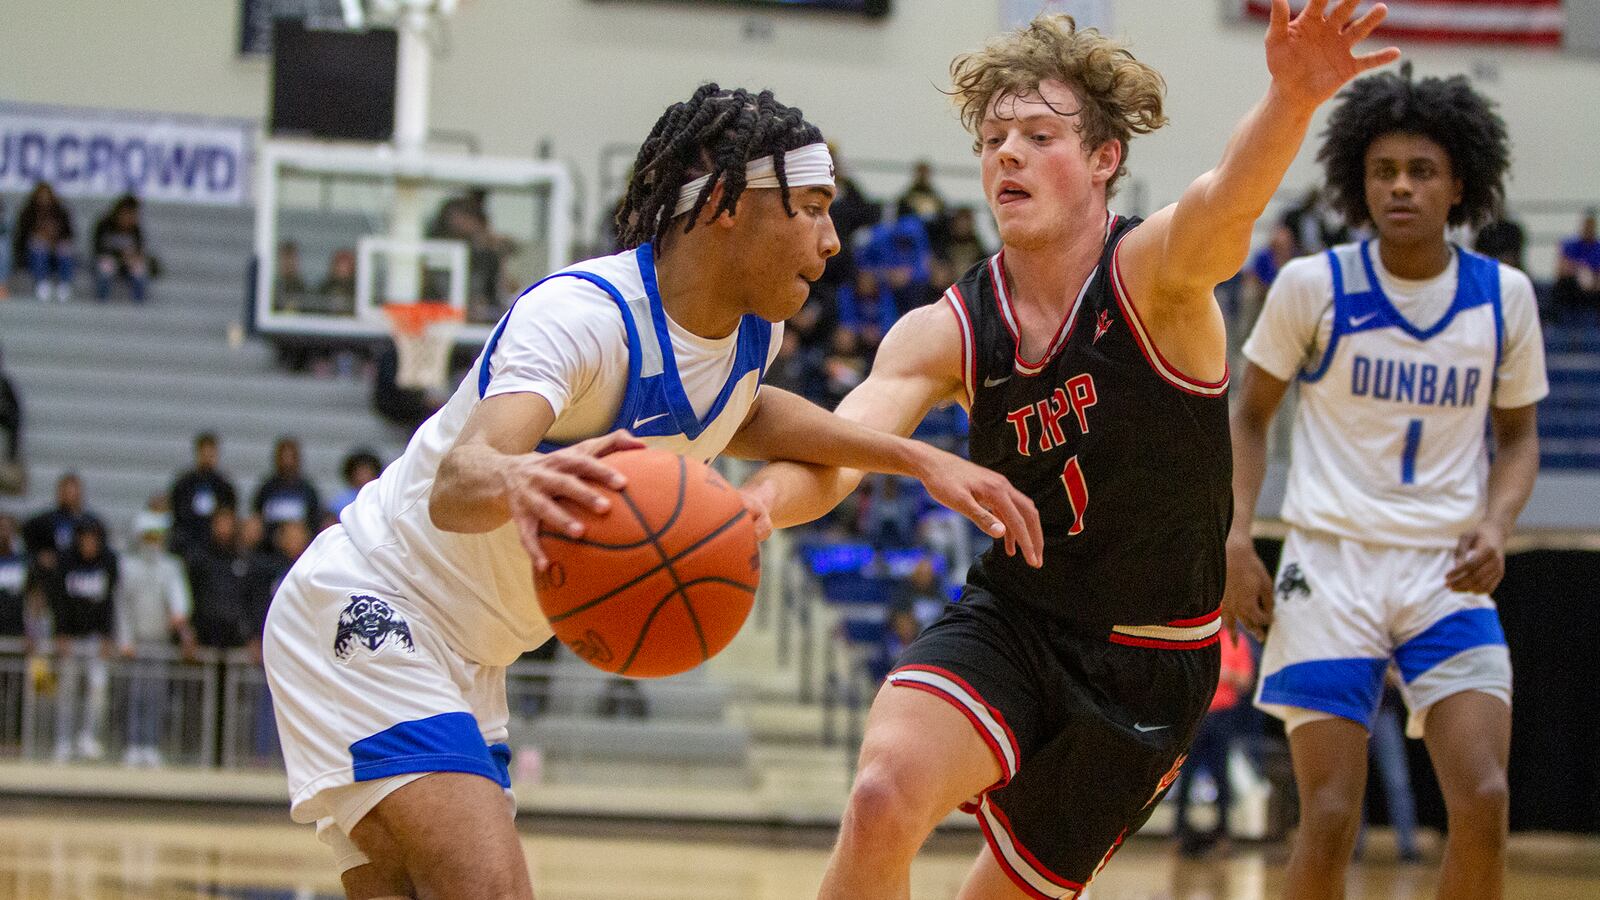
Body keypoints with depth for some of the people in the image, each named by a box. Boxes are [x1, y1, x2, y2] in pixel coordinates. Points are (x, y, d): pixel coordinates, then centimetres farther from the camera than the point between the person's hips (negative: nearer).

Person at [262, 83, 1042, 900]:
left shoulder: (752, 331, -1)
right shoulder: (582, 314, -28)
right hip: (366, 610, -9)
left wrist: (916, 458, 14)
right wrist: (516, 481, -70)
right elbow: (457, 480, -45)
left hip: (465, 661, 9)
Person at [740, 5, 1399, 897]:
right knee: (884, 797, -27)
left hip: (1151, 665, -1)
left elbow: (1229, 200, -40)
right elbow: (833, 453, -20)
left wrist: (1292, 101, -64)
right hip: (1012, 621, 2)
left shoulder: (1153, 273, -17)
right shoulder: (947, 335, -7)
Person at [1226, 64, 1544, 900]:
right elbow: (1250, 414, 7)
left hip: (1449, 573, 2)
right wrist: (1236, 539, -5)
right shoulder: (1312, 285, -4)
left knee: (1483, 802, -11)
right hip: (1331, 564, -2)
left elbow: (1518, 433, 12)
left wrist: (1496, 525, -7)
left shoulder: (1504, 297, 1)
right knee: (1328, 818, -5)